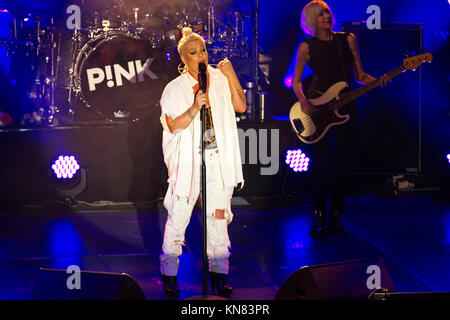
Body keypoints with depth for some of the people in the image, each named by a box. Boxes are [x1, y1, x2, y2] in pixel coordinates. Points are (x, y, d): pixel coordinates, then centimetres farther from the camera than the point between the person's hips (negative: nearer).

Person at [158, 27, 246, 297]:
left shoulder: (220, 79, 9)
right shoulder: (175, 89, 1)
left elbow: (241, 106, 1)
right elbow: (174, 125, -7)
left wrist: (231, 76, -7)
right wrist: (195, 107, -21)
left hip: (219, 160, 2)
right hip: (188, 160, -2)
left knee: (219, 215, 5)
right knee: (178, 217, -1)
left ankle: (219, 275, 15)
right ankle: (169, 275, 11)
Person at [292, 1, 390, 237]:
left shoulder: (348, 39, 6)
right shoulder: (307, 46, 1)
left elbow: (359, 76, 9)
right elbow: (296, 81, 6)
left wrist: (378, 81, -10)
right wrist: (303, 102, -12)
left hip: (345, 105, 3)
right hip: (316, 107, -2)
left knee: (343, 163, 2)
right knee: (321, 162, -7)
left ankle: (335, 220, 11)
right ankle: (318, 221, 2)